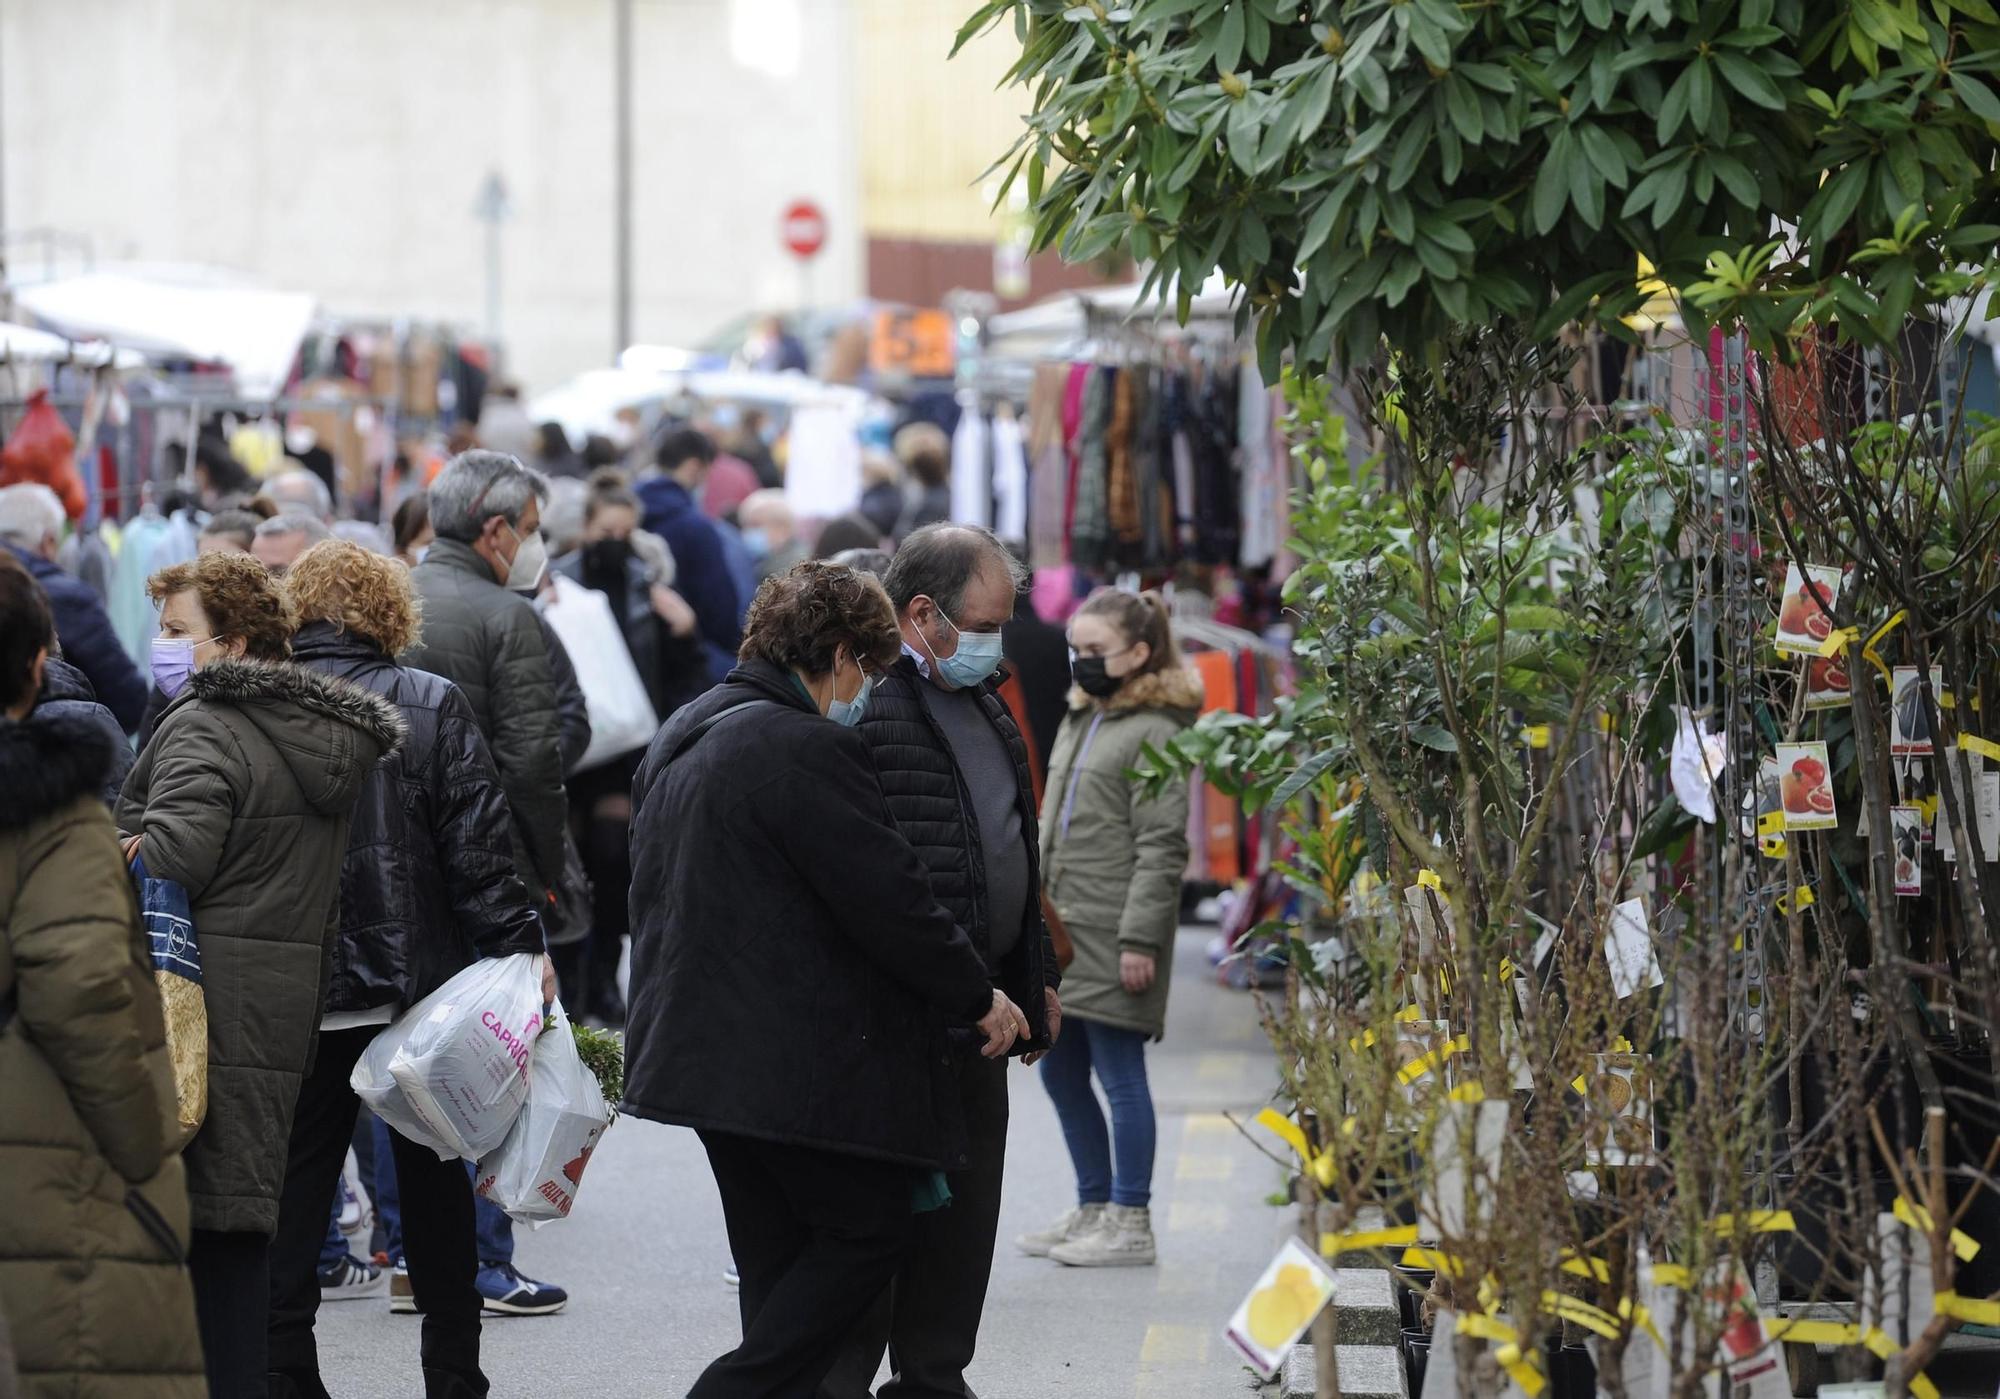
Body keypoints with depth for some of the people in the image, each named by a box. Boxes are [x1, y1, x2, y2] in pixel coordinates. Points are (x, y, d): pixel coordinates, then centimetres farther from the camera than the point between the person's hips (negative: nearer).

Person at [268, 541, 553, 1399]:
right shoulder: (432, 706, -4)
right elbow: (479, 846, -8)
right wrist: (521, 948, -3)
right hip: (418, 980, 0)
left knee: (293, 1190, 7)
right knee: (432, 1183, 12)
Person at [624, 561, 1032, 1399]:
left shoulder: (680, 742, 15)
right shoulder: (808, 750, -17)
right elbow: (888, 898, -17)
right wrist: (979, 999, -5)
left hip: (703, 1044, 10)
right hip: (805, 1062, -10)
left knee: (780, 1260, 14)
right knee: (865, 1233, -1)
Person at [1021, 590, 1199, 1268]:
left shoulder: (1154, 733, -10)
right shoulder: (1078, 722, 18)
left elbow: (1161, 847, -14)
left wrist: (1139, 938, -19)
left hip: (1112, 938, -9)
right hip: (1062, 930, 9)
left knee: (1120, 1074, -4)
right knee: (1060, 1073, 13)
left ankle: (1130, 1223, 3)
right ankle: (1094, 1209, 24)